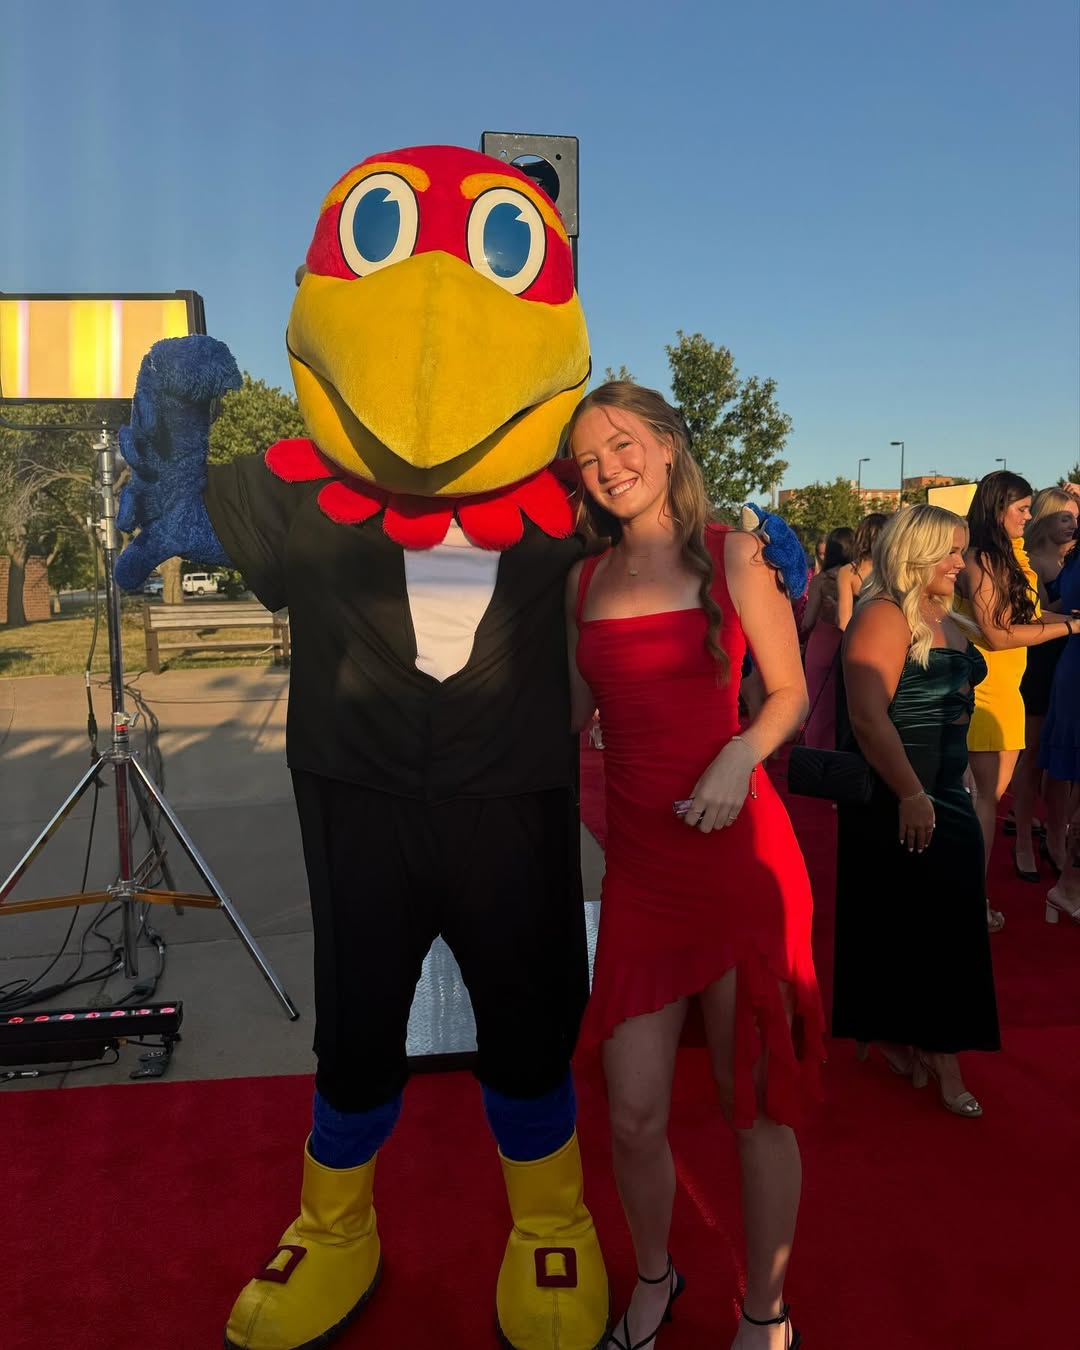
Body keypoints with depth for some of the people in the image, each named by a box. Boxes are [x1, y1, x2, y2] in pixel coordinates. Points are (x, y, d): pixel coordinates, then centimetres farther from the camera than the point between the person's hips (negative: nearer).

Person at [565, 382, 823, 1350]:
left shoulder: (732, 555, -1)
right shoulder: (584, 580, 10)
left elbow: (789, 691, 1)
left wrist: (742, 753, -16)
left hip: (739, 853, -3)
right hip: (639, 863, 3)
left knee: (755, 1104, 9)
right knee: (633, 1116, 7)